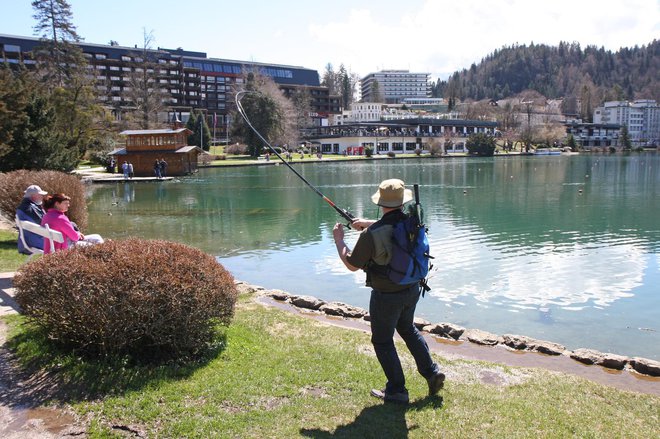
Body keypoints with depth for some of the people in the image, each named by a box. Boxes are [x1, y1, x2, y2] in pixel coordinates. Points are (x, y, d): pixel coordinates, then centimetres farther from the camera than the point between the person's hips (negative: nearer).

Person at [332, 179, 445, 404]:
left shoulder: (372, 234, -27)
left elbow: (352, 265, -13)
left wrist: (338, 240, 1)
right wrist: (368, 223, 19)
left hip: (386, 296, -6)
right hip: (412, 289, 6)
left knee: (383, 341, 13)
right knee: (407, 329, 29)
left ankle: (396, 390, 24)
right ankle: (431, 372, 32)